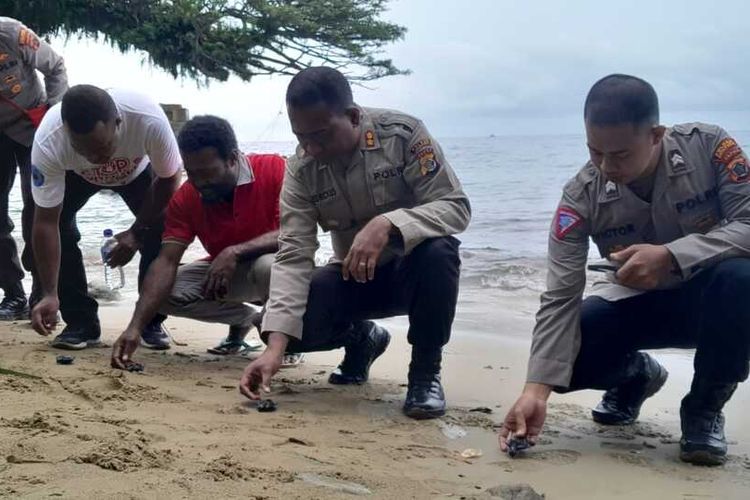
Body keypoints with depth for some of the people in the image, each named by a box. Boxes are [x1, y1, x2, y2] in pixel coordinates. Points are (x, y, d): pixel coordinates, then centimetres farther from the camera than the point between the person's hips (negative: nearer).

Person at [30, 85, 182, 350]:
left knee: (160, 227, -19)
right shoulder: (47, 142, -41)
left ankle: (151, 322, 0)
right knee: (60, 223, -22)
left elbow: (169, 179, -23)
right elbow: (46, 222, -34)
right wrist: (49, 295, -37)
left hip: (137, 170, 0)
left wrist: (137, 233, -26)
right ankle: (81, 323, -6)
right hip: (76, 175, 0)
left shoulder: (150, 121, -44)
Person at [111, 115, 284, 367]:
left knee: (268, 267, -39)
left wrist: (235, 252, -39)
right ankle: (245, 318, 7)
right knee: (165, 291, -17)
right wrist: (135, 327, -30)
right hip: (226, 271, 5)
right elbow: (166, 261, -19)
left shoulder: (274, 170, -23)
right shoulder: (185, 198, -12)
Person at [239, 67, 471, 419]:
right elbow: (293, 257, -19)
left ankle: (426, 372, -13)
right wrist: (275, 347, -31)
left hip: (413, 271, -3)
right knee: (291, 323, -23)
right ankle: (361, 339, 13)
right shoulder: (301, 170, -14)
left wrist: (386, 225, -43)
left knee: (438, 251, -38)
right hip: (353, 276, 3)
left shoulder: (403, 134, -21)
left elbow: (456, 207, -24)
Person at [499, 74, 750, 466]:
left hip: (712, 298, -1)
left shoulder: (708, 147, -22)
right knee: (564, 357, -23)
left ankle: (704, 407, -10)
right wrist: (536, 390, -34)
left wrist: (670, 256, -39)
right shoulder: (581, 196, -20)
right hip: (639, 302, 2)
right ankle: (636, 375, 15)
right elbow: (560, 298, -23)